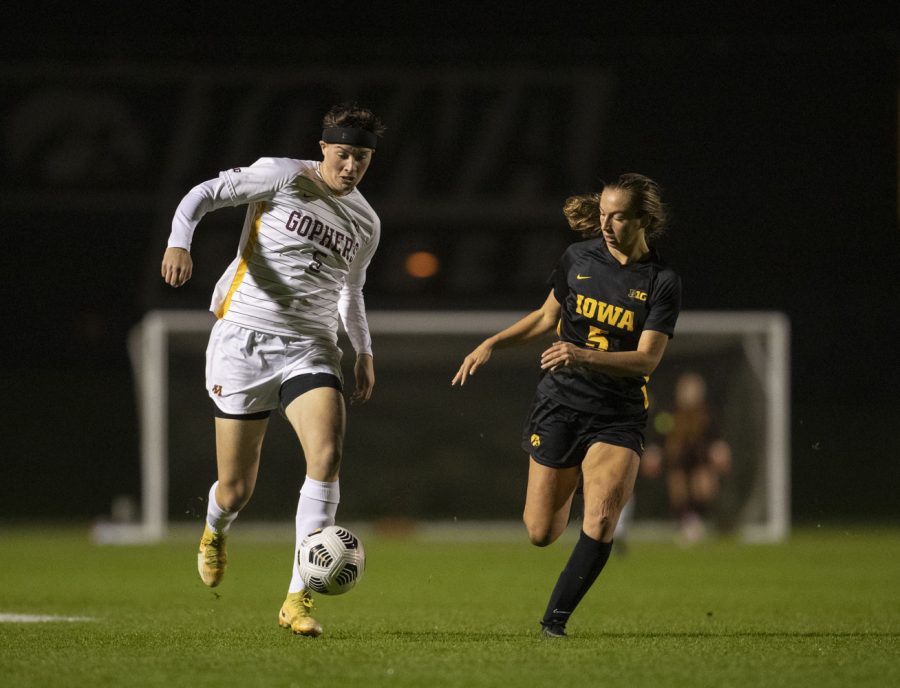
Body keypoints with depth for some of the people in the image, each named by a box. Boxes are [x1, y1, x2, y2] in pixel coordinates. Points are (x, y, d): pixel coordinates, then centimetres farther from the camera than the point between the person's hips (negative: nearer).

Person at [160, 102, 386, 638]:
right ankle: (215, 532, 42)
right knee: (235, 491, 0)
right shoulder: (282, 177, -4)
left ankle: (298, 599, -21)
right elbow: (204, 195, -6)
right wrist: (179, 242, -24)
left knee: (327, 455, -24)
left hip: (310, 348, 3)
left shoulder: (366, 224, 12)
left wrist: (365, 353, 23)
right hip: (244, 338, -3)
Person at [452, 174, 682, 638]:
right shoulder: (579, 258, 3)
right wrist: (491, 344, 9)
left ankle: (555, 617, -6)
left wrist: (583, 356, -29)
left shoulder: (661, 283, -7)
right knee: (540, 534, 3)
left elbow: (647, 359, -15)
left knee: (600, 522, -22)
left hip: (618, 419, -2)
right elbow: (547, 317, 19)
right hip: (560, 404, 2)